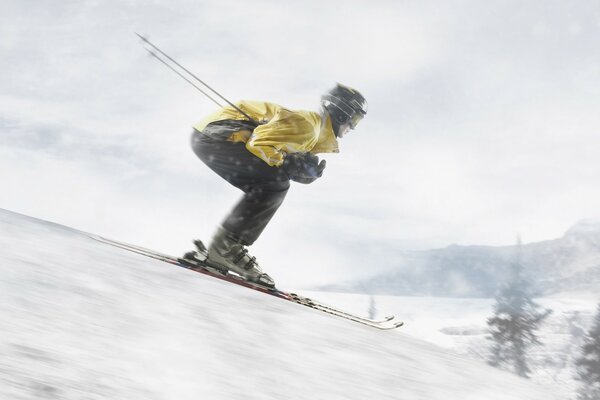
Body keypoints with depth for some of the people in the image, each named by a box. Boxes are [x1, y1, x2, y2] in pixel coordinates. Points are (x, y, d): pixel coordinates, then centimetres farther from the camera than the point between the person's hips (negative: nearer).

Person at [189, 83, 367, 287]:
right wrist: (294, 165, -13)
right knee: (276, 181, -18)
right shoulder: (308, 123, -11)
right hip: (214, 134, -10)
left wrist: (307, 170, 4)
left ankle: (229, 248, 5)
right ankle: (224, 246, -18)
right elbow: (259, 144, -21)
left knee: (269, 190, 11)